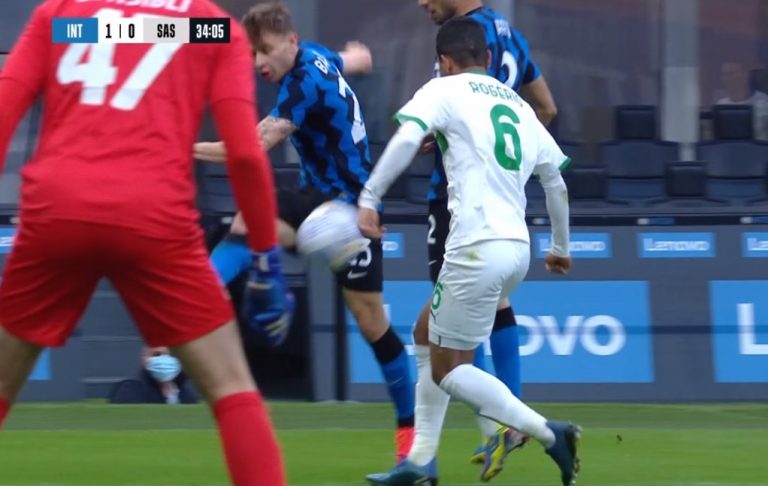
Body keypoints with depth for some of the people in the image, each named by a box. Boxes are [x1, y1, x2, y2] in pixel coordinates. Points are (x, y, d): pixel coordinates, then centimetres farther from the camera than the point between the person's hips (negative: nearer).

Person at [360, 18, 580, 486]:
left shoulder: (446, 90, 2)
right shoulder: (519, 105, 20)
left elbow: (407, 137, -17)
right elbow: (556, 183, 26)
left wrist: (369, 198, -16)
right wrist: (561, 247, 39)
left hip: (477, 248, -8)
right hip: (518, 246, 8)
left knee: (448, 369, 1)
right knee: (430, 337, 22)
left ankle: (550, 433, -13)